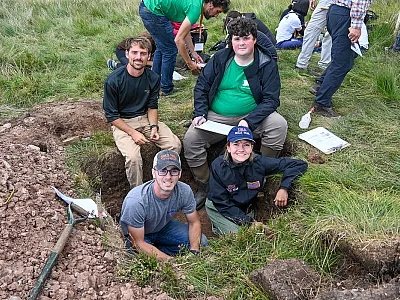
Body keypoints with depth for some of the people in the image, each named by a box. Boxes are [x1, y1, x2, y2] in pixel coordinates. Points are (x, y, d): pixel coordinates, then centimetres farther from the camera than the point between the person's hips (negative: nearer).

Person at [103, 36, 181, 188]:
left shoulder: (153, 78, -3)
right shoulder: (113, 80, -15)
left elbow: (152, 106, 9)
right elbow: (111, 115, -10)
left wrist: (154, 126, -10)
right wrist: (133, 133, -19)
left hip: (145, 118, 4)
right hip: (122, 123, -4)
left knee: (175, 144, -16)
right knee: (133, 157, -30)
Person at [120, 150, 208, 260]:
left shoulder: (184, 191, -23)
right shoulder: (136, 201, -37)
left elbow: (194, 223, -6)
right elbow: (139, 243, -29)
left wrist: (194, 251, -23)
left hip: (163, 226, 5)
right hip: (136, 234, -4)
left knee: (201, 242, -8)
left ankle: (156, 252, 0)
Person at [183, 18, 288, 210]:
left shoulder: (267, 65, -4)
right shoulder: (220, 59, 2)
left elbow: (271, 100, -10)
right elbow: (201, 87, 7)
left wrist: (249, 121, -26)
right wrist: (200, 114, -9)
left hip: (252, 116, -1)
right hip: (216, 117, 2)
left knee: (279, 125, -29)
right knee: (190, 140, -22)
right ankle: (204, 188, 1)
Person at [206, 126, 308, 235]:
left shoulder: (258, 162, -21)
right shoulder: (218, 166, -25)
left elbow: (299, 164, -17)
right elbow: (221, 203, -21)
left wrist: (284, 188, -31)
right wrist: (248, 221, -27)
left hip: (245, 209, 4)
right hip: (217, 208, -4)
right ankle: (217, 227, 10)